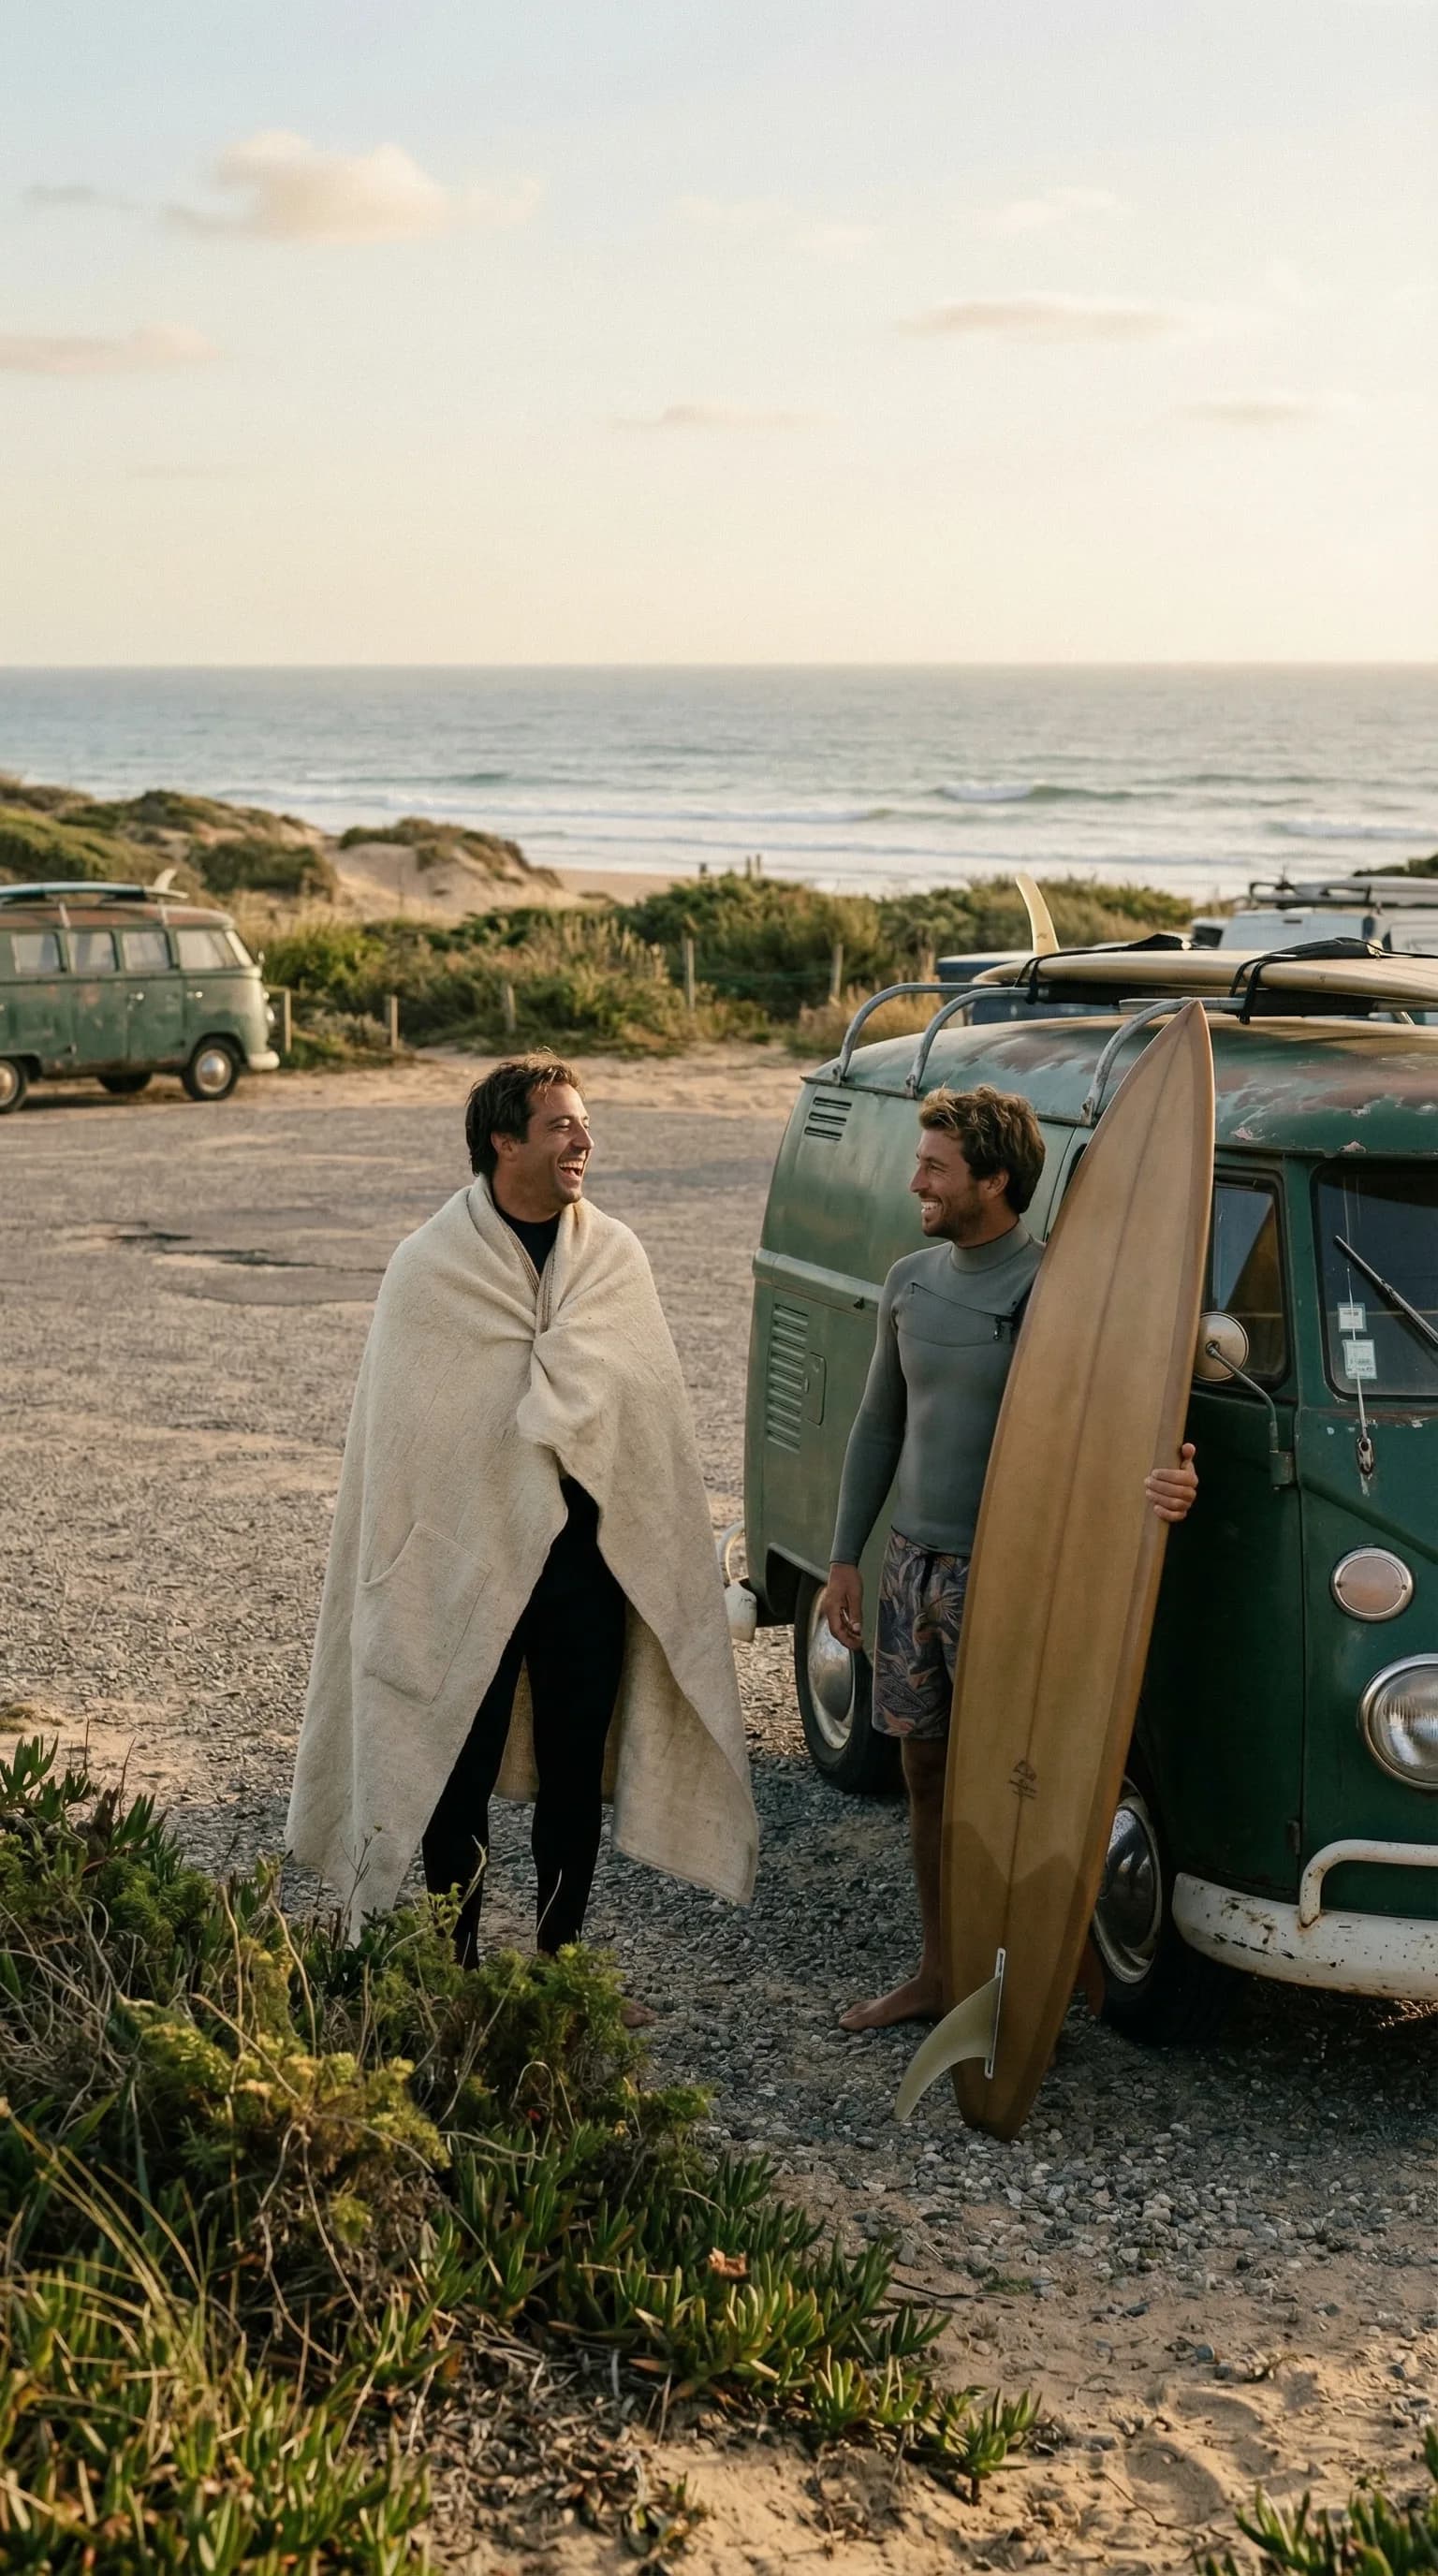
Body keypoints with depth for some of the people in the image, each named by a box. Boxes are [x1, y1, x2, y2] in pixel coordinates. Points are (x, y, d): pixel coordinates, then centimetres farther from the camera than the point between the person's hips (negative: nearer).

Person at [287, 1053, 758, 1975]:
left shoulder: (618, 1257, 4)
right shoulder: (431, 1267, -6)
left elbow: (657, 1413, 8)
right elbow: (398, 1430, -4)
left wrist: (677, 1553, 7)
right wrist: (398, 1582, -5)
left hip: (588, 1557, 3)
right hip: (466, 1562, -3)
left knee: (576, 1777, 11)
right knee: (457, 1777, 5)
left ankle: (560, 1960, 25)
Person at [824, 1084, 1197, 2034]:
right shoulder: (912, 1280, 7)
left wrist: (1170, 1483, -42)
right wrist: (845, 1557, 14)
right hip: (911, 1564, 7)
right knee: (926, 1773, 14)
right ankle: (937, 1974, 28)